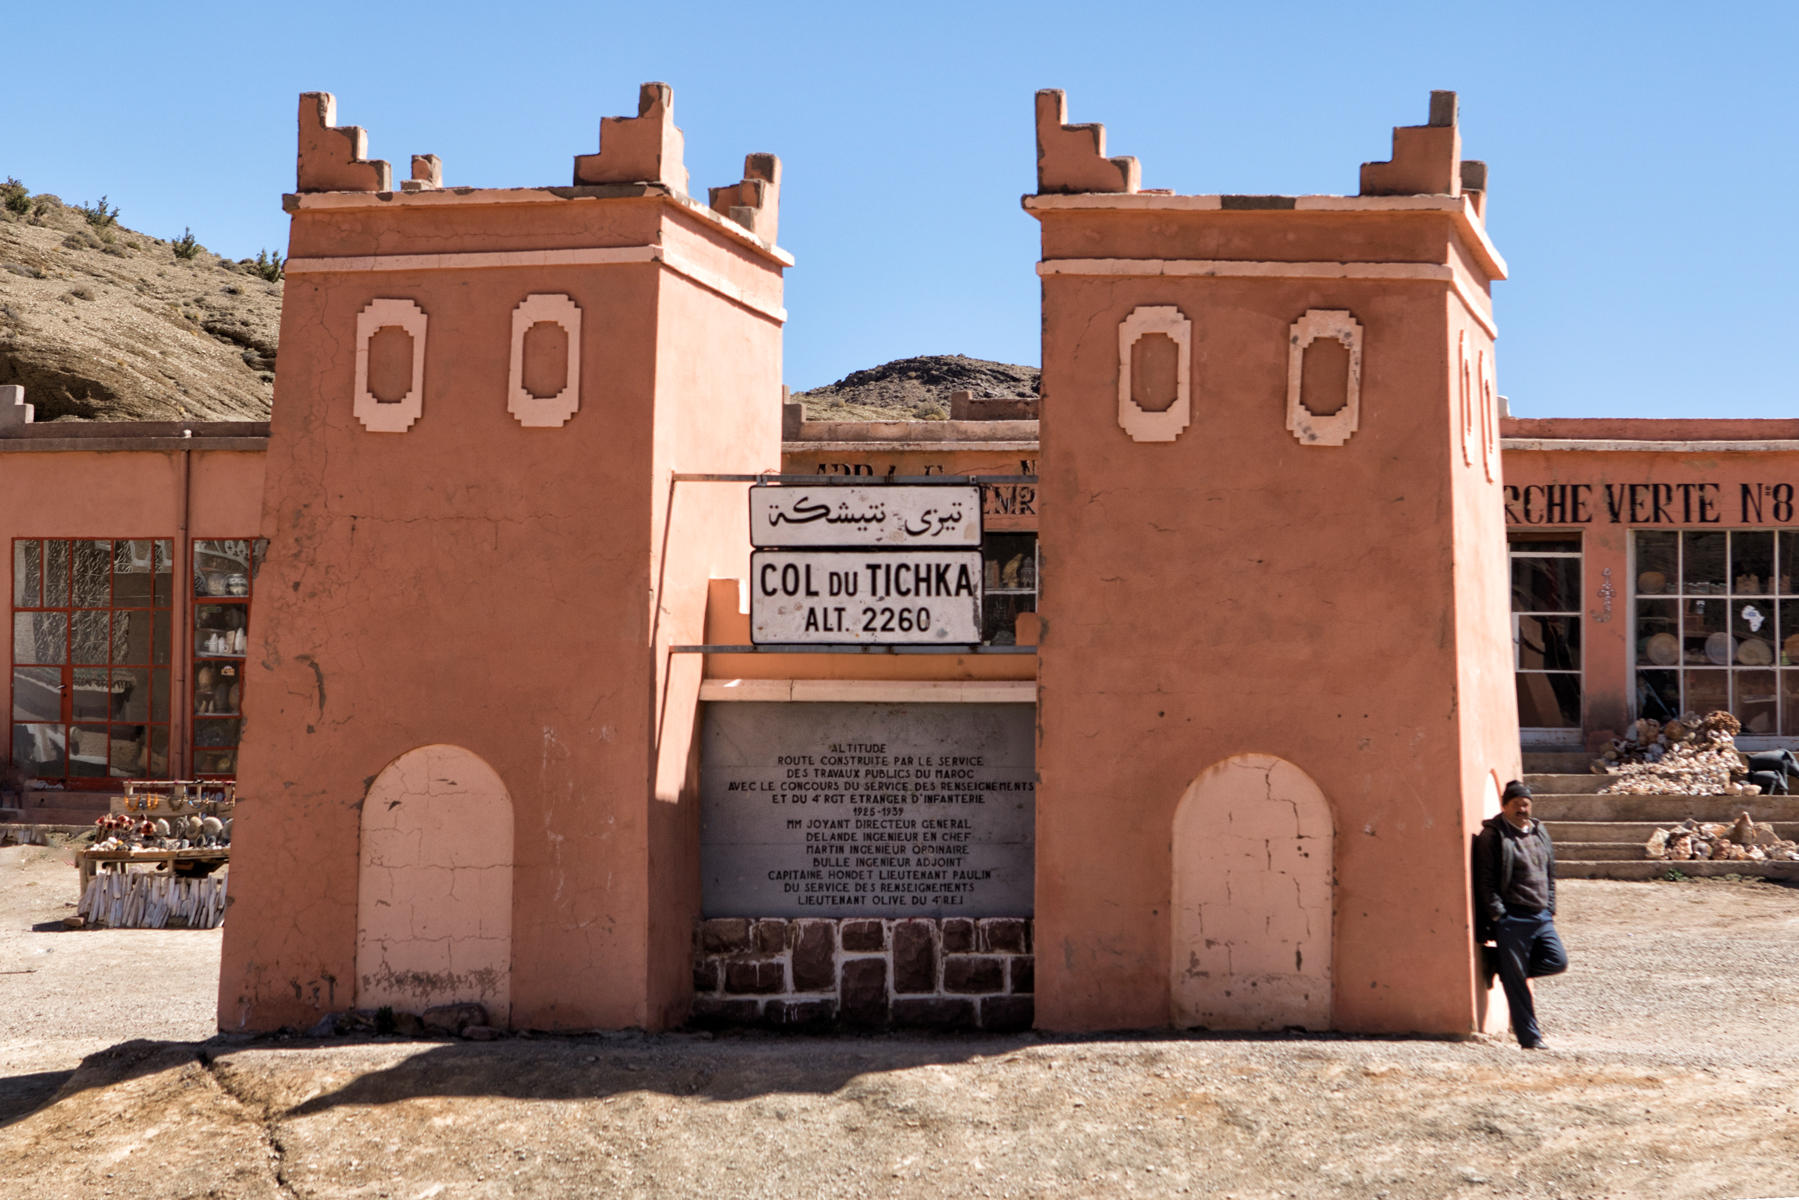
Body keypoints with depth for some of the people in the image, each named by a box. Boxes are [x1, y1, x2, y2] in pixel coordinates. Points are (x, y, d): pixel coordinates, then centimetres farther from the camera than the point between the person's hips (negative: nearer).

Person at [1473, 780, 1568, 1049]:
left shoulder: (1540, 833, 15)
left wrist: (1550, 908, 12)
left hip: (1541, 916, 7)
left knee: (1558, 961, -2)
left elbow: (1550, 874, 21)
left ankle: (1509, 969, 18)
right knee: (1516, 983, -2)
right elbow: (1486, 880, -9)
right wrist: (1497, 914, -14)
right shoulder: (1493, 836, -6)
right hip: (1511, 918, -7)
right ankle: (1530, 1037, 4)